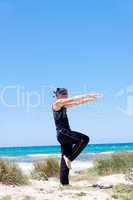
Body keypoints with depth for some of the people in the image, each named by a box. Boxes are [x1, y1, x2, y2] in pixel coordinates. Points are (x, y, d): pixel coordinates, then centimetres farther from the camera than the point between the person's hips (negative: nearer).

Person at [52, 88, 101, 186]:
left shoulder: (64, 105, 20)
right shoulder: (57, 103, -6)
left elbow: (77, 102, 22)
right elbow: (74, 99, -11)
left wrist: (90, 99, 17)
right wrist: (87, 95, -8)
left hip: (65, 134, 10)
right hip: (62, 133, -10)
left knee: (65, 159, 7)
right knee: (84, 139, -20)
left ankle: (64, 182, 9)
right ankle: (69, 157, -14)